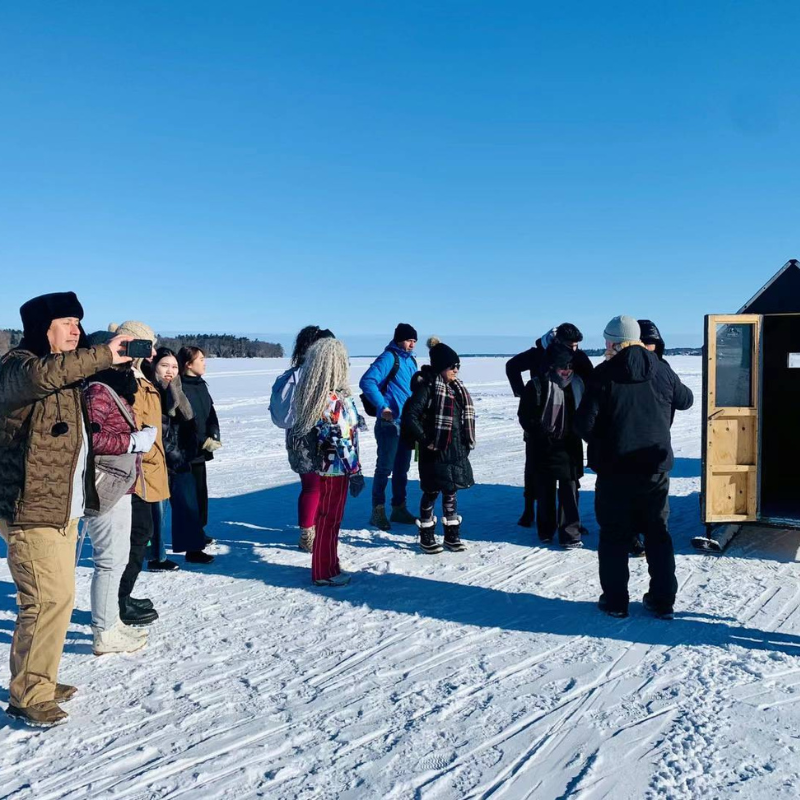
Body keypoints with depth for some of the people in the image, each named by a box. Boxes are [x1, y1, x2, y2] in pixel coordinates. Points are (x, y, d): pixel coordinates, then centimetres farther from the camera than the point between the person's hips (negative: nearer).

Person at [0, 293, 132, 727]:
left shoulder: (66, 373, 16)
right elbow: (41, 375, -37)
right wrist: (102, 356, -30)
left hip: (62, 509, 10)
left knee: (59, 597, 16)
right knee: (48, 599, -10)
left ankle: (38, 681, 30)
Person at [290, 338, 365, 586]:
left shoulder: (311, 396, 3)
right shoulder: (338, 401, -22)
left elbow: (309, 435, 9)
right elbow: (344, 442, -22)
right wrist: (355, 472, -15)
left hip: (320, 466, 8)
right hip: (337, 469, -8)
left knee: (324, 517, 19)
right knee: (329, 521, 4)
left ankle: (325, 566, 32)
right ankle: (326, 573, 17)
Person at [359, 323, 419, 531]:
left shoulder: (411, 360, 15)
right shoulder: (388, 358, -11)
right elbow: (367, 382, -20)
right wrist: (382, 407, -22)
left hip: (407, 423, 8)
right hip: (389, 422, -8)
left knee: (402, 468, 13)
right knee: (385, 467, -3)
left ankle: (399, 509, 23)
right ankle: (378, 511, 5)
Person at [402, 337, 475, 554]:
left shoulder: (456, 387, 10)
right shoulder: (427, 387, -15)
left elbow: (464, 416, 20)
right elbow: (410, 416, -21)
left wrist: (466, 443, 11)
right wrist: (425, 441, -17)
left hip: (456, 450, 7)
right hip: (435, 452, -7)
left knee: (451, 492, 14)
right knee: (431, 493, 4)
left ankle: (452, 535, 25)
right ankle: (426, 537, 17)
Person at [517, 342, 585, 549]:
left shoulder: (576, 384, 4)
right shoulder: (537, 385, -10)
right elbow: (525, 417, -7)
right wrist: (541, 435, -10)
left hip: (570, 445, 3)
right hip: (545, 447, -3)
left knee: (570, 489, 1)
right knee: (546, 491, 10)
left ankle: (570, 534, 7)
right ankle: (546, 531, 25)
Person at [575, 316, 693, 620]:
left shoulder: (604, 374, -11)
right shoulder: (661, 370, 1)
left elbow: (584, 424, -14)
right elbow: (685, 400, 21)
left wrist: (598, 443, 8)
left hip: (615, 469, -3)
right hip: (655, 467, 4)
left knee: (614, 535, 9)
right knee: (658, 533, 15)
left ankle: (615, 600, 14)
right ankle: (662, 600, 20)